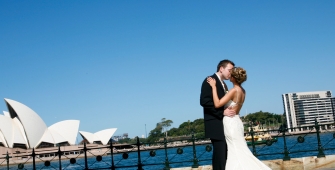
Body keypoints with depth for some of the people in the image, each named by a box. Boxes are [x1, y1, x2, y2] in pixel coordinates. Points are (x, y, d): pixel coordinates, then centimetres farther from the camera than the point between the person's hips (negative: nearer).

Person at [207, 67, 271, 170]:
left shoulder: (234, 90, -18)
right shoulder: (242, 91, 8)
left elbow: (217, 104, -23)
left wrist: (214, 87, -17)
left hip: (231, 123, -9)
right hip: (236, 122, 9)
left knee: (237, 152, -3)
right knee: (239, 152, 13)